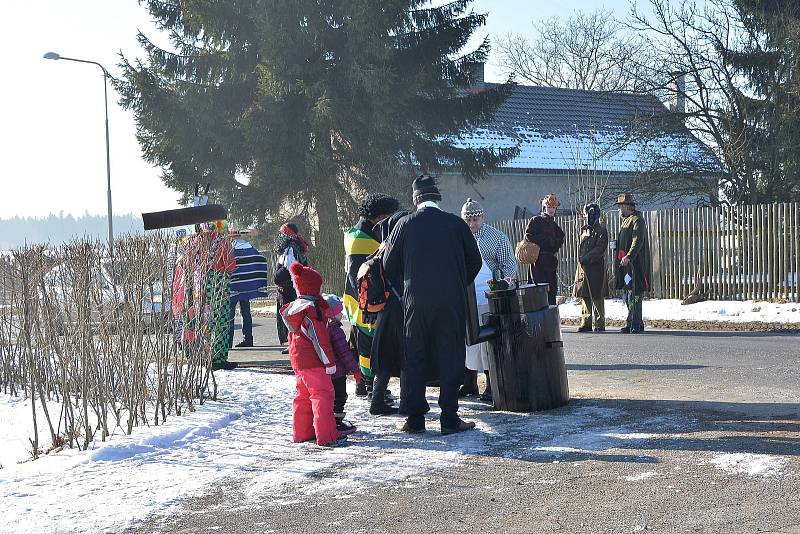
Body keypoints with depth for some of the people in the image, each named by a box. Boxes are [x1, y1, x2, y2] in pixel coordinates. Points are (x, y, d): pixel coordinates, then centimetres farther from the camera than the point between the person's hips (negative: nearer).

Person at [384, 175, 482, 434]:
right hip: (452, 302, 0)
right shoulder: (456, 223, 0)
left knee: (414, 358, 8)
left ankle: (414, 418, 9)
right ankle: (449, 419, 3)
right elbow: (474, 261, 7)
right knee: (450, 358, 5)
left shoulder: (405, 225, 0)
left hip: (416, 302, 0)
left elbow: (390, 266, 6)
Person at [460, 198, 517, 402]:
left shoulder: (497, 237, 1)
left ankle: (491, 386, 1)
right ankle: (469, 383, 18)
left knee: (487, 342, -6)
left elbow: (509, 266, 0)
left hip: (486, 299, -5)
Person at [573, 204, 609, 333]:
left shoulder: (601, 231, -3)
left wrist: (586, 259, -19)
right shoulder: (584, 230, 17)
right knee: (584, 297, 6)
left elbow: (600, 249, -13)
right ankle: (586, 323, 11)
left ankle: (600, 324, 0)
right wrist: (580, 259, 7)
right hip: (583, 268, 6)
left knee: (597, 298, -4)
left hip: (596, 268, -6)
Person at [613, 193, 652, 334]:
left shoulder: (637, 220, -9)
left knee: (634, 293, -10)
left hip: (635, 263, -10)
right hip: (625, 263, 10)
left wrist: (629, 257, -31)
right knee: (627, 293, 12)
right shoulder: (626, 220, 21)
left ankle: (635, 324, -10)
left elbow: (638, 241, -21)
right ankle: (634, 323, 18)